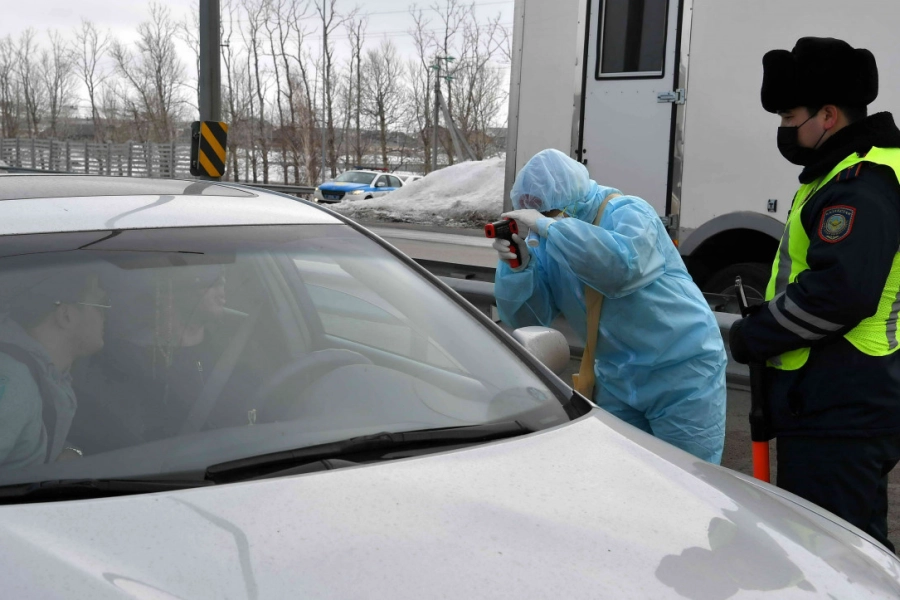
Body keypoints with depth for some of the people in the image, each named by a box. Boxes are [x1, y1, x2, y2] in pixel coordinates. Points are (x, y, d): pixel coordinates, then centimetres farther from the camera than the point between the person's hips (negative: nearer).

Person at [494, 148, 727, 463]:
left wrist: (548, 226, -37)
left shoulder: (628, 213, -17)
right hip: (618, 380, 6)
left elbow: (623, 267, -40)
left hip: (683, 372, -6)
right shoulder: (549, 242, 0)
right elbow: (527, 317, -5)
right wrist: (517, 267, -22)